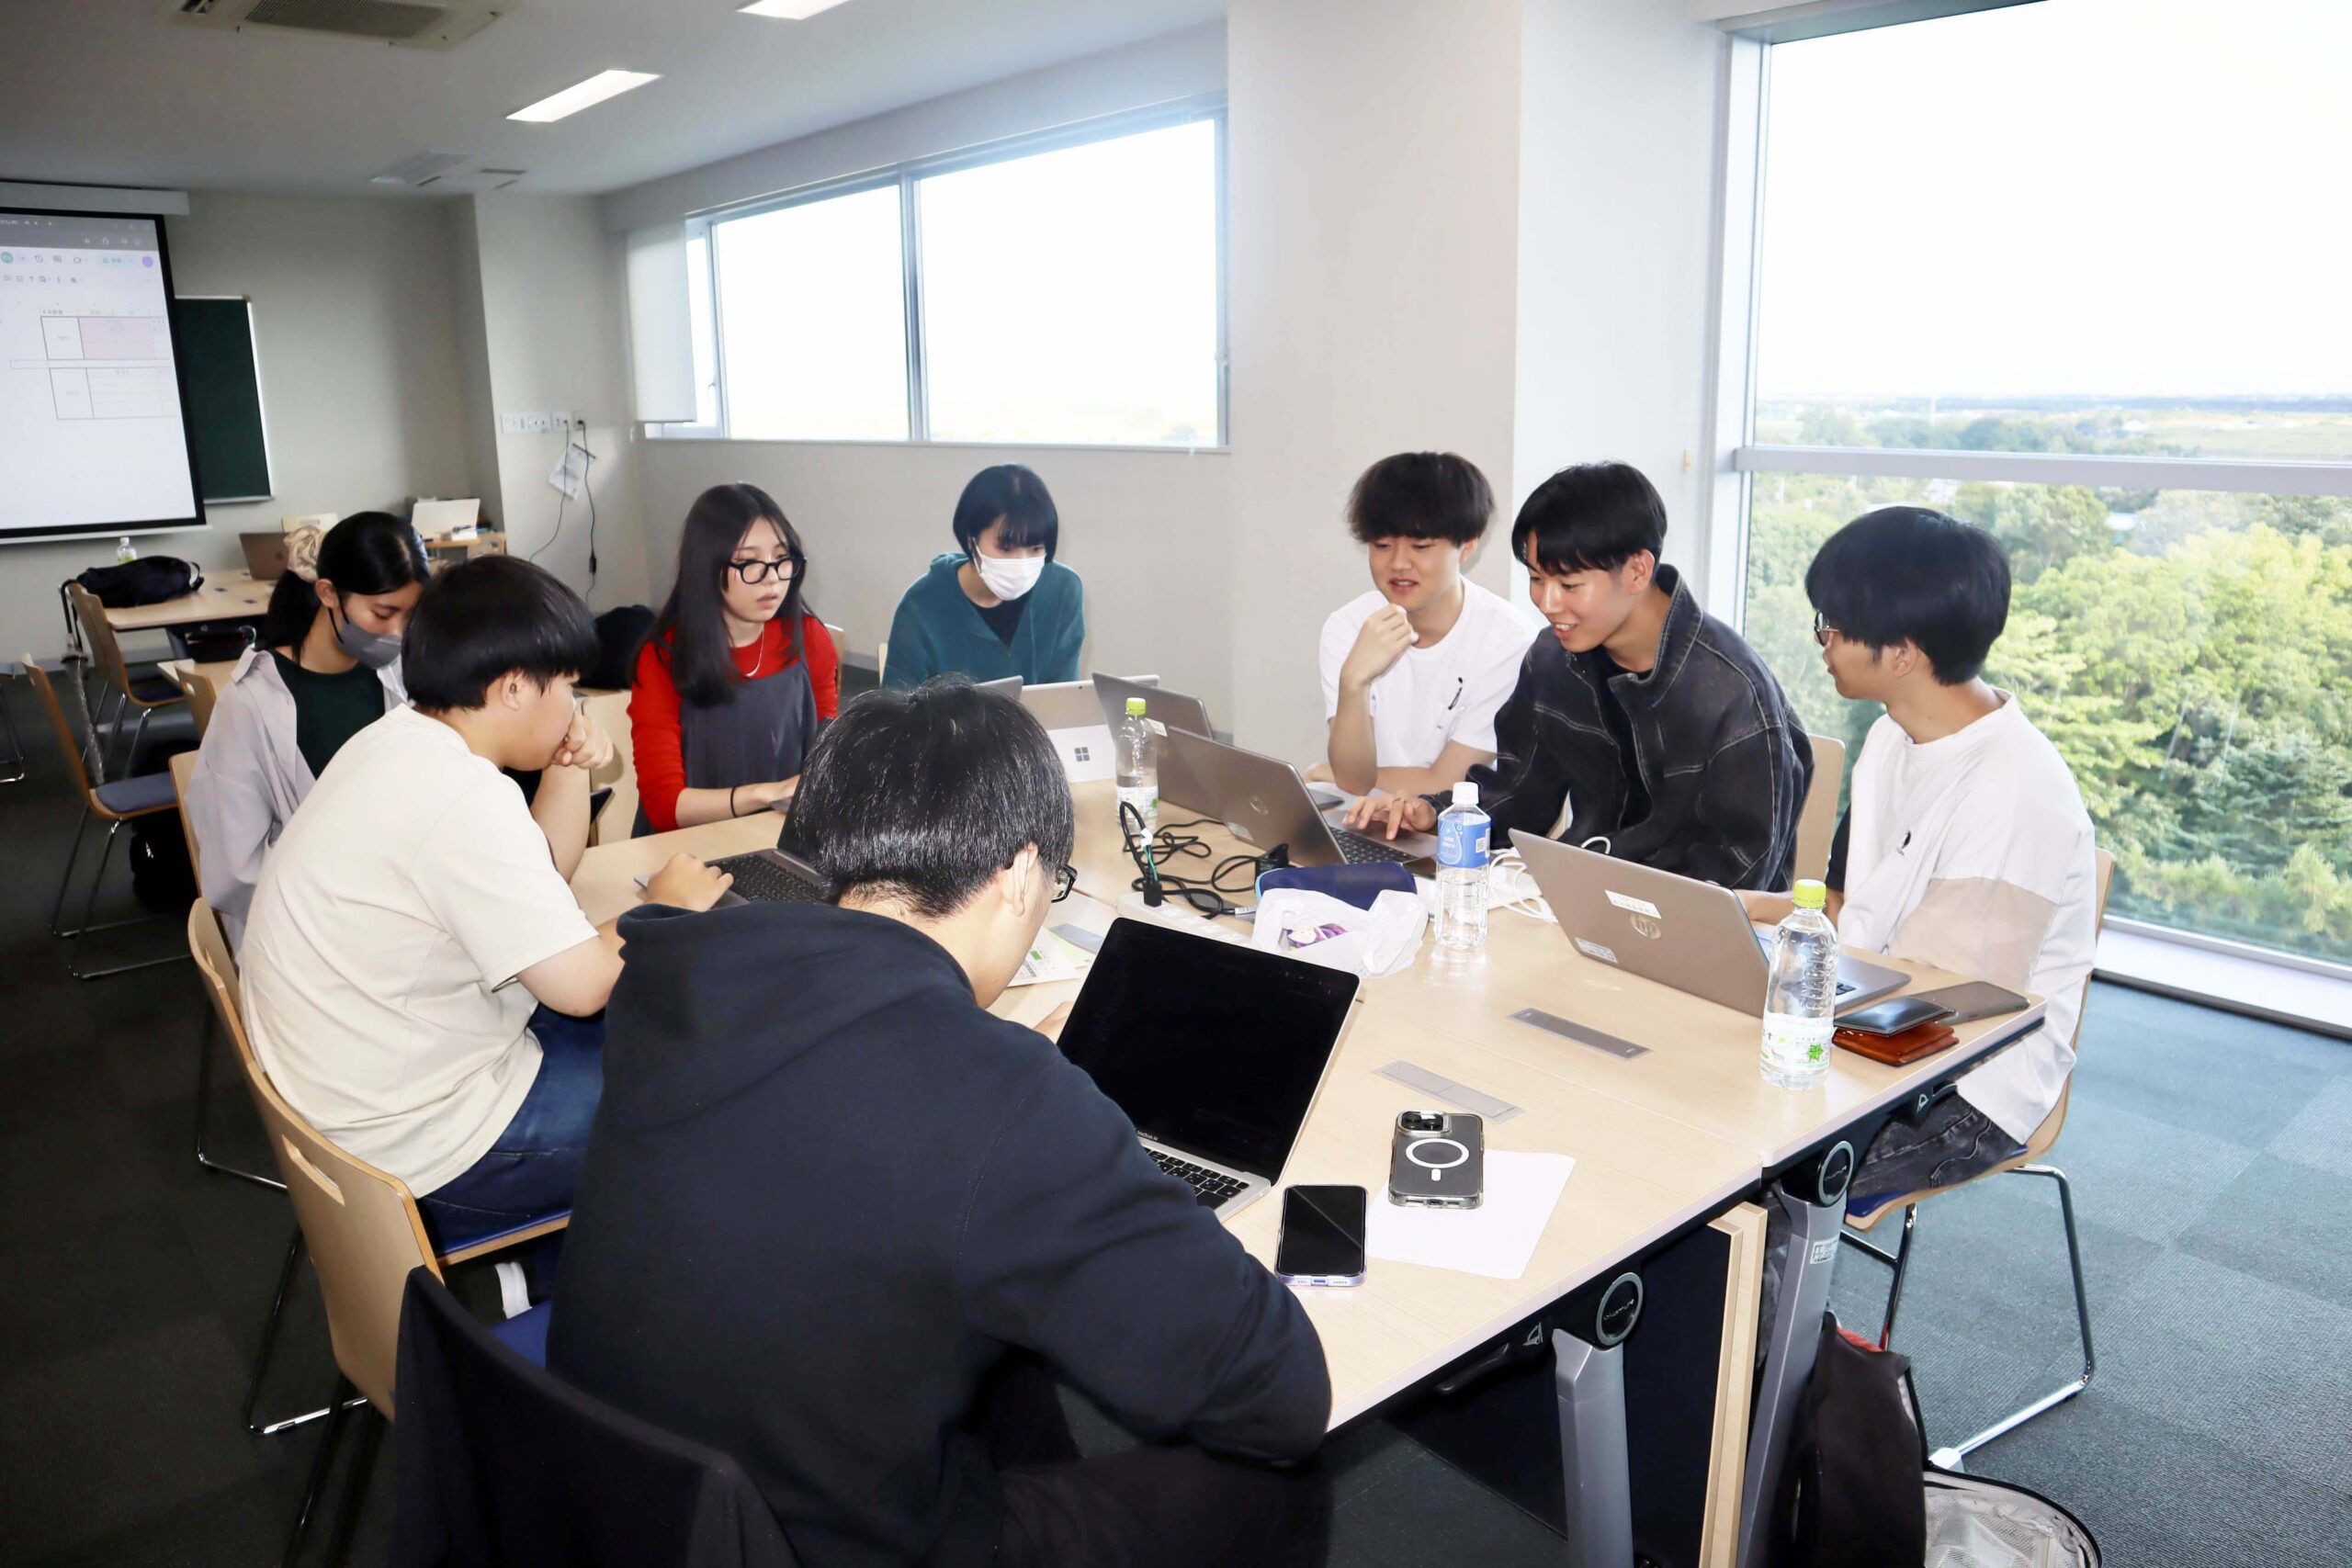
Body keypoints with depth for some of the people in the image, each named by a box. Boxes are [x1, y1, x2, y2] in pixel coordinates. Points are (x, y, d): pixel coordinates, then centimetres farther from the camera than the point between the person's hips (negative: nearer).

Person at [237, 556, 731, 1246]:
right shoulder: (463, 799, -29)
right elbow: (582, 983, -25)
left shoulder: (397, 741, 2)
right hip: (418, 1145, -10)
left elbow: (538, 880, 14)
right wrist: (665, 906, -8)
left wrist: (570, 766, -1)